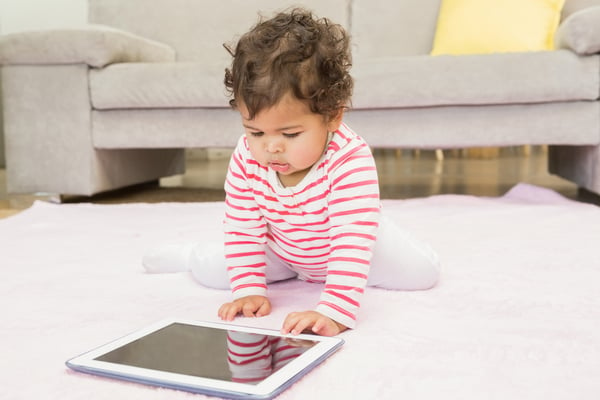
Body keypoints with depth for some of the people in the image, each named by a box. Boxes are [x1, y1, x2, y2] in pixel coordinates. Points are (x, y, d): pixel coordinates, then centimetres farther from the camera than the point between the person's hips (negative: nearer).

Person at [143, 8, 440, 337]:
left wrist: (334, 312, -55)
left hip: (345, 247, -1)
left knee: (422, 272, -13)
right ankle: (190, 254, 33)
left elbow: (352, 239, -47)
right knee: (211, 271, -6)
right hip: (280, 251, 2)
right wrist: (249, 289, -25)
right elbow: (243, 228, -18)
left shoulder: (351, 161, -41)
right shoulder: (246, 158, -28)